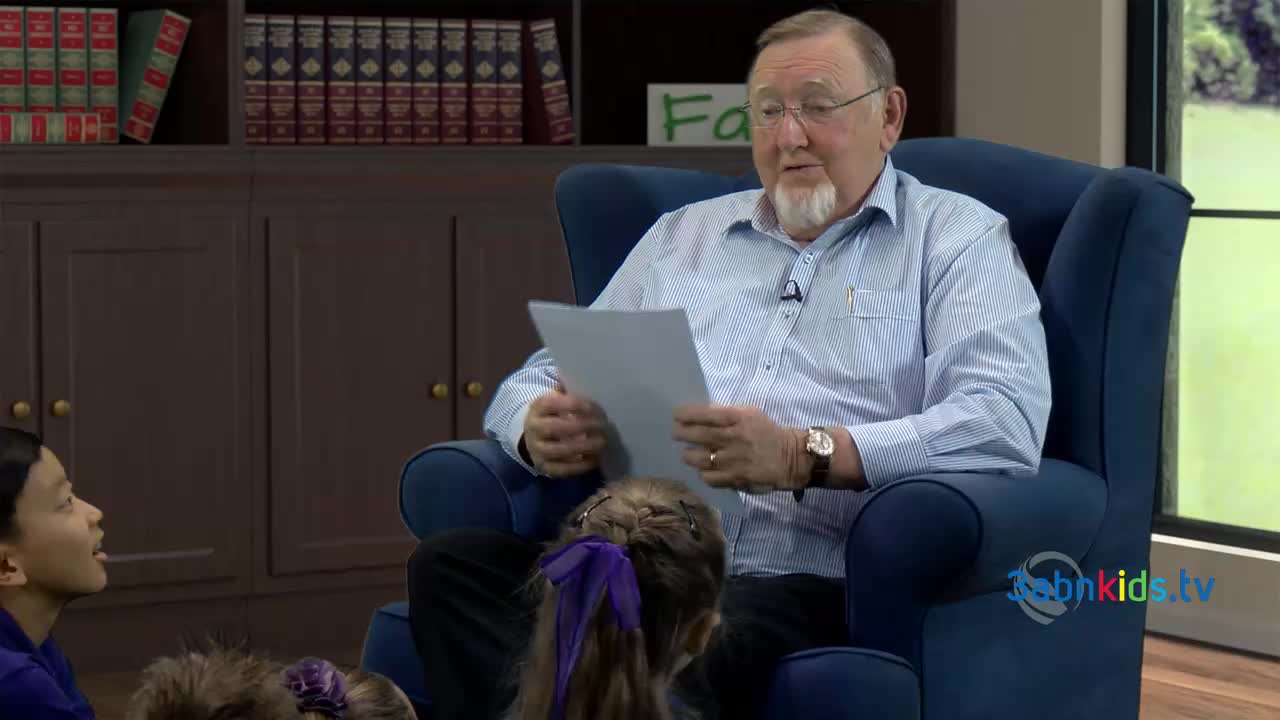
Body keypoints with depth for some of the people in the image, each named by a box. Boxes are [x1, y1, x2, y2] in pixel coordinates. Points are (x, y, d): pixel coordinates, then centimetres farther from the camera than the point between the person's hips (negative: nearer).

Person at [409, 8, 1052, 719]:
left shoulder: (958, 239, 10)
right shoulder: (681, 235, 26)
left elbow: (1008, 422, -7)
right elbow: (540, 381, 26)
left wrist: (802, 455, -20)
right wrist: (540, 430, -1)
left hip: (805, 577, -5)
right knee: (450, 565, -24)